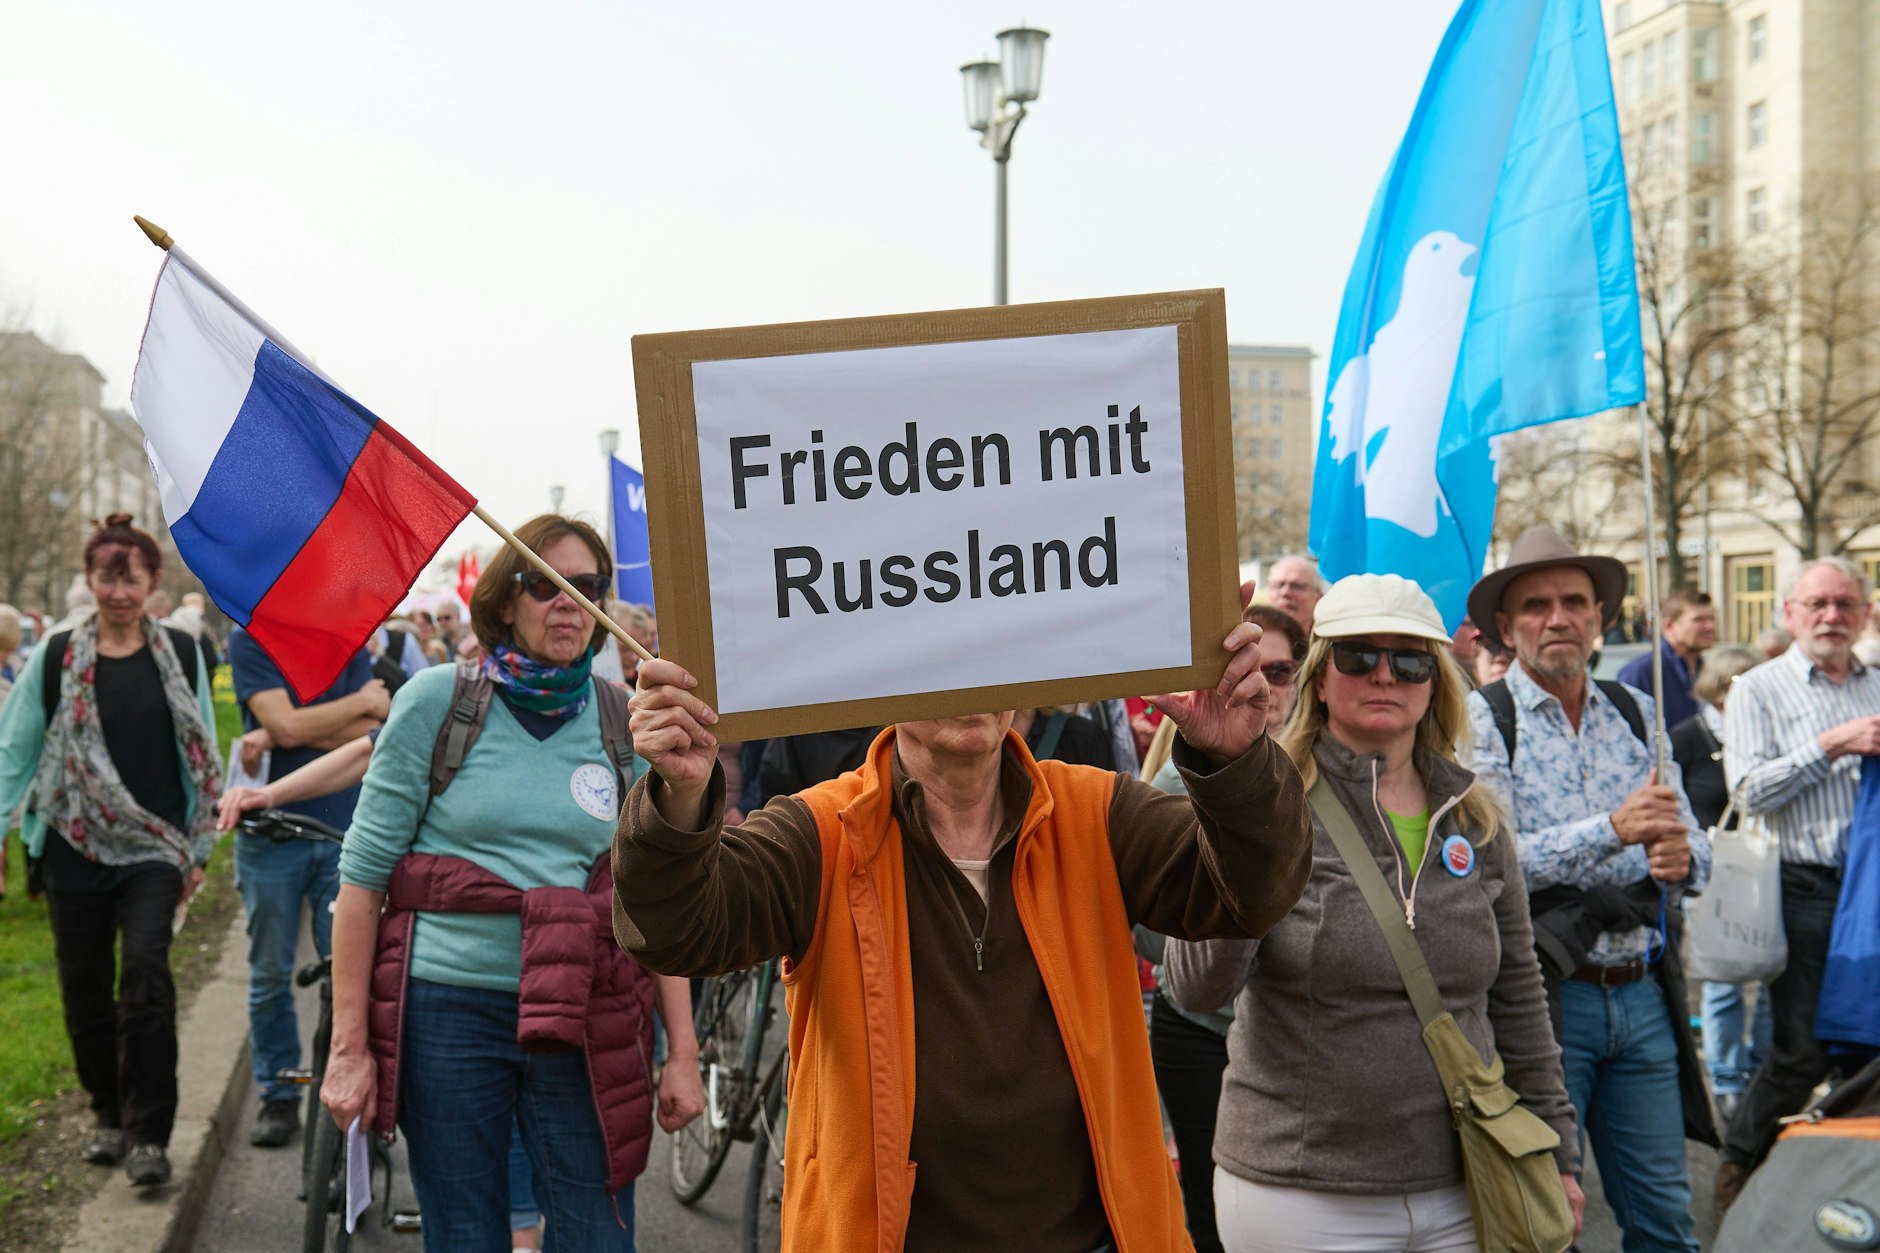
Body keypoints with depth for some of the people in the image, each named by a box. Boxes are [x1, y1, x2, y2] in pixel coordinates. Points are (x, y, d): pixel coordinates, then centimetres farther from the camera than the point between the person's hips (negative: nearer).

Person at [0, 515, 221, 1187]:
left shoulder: (181, 653, 4)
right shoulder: (55, 655, 1)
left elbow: (201, 754, 8)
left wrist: (199, 847, 7)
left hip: (154, 848, -1)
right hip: (76, 847, 1)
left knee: (146, 973, -16)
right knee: (86, 988, 7)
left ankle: (147, 1134, -10)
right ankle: (111, 1117, 26)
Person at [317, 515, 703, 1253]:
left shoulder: (625, 722, 5)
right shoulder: (437, 699, -2)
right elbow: (362, 873, -2)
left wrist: (682, 1051, 1)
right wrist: (348, 1046, -6)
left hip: (580, 1023, 1)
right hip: (446, 1012, -1)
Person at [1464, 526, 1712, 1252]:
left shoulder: (1636, 714, 11)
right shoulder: (1482, 720, -4)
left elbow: (1692, 850, 11)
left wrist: (1683, 858, -13)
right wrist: (1612, 830, -24)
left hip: (1641, 996, 5)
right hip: (1543, 999, -4)